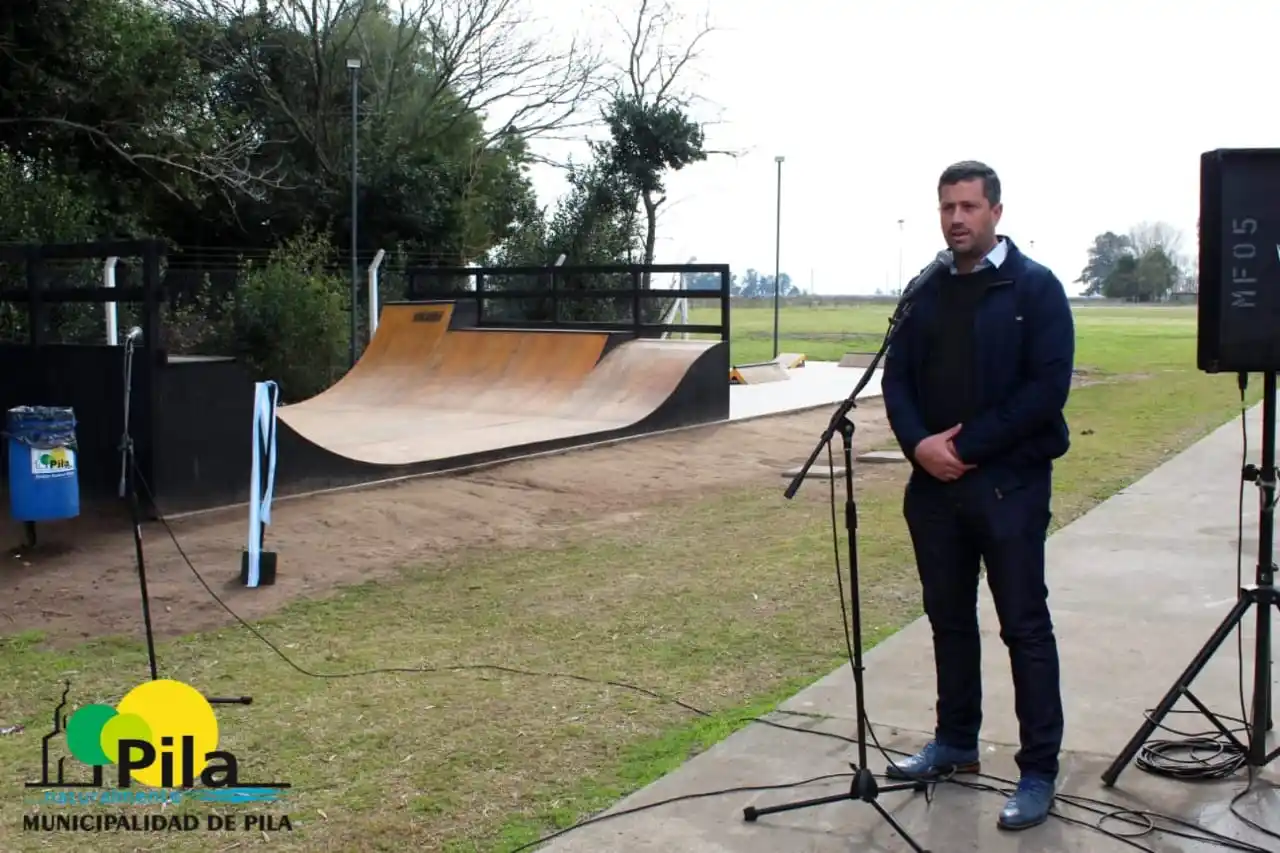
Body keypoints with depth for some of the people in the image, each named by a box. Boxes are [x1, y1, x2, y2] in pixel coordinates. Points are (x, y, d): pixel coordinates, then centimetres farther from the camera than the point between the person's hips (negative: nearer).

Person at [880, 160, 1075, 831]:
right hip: (934, 483, 5)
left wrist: (965, 447, -16)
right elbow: (896, 378, 9)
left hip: (1009, 484, -5)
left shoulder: (1034, 287, -5)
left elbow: (1047, 388, -13)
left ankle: (1039, 773, 9)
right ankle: (956, 743, 30)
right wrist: (919, 443, -9)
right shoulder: (927, 293, 11)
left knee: (1025, 627, 0)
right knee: (949, 619, 15)